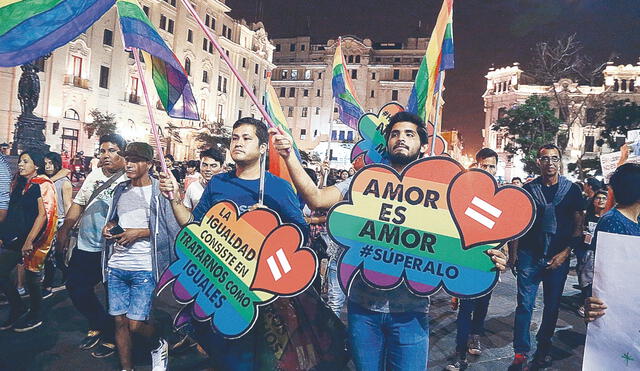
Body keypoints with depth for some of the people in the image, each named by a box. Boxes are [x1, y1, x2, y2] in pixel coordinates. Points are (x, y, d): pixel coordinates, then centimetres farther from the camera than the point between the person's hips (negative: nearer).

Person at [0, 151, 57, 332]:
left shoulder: (43, 185, -10)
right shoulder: (20, 185, 12)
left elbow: (43, 215, -17)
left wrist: (29, 241, -20)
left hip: (32, 240, -7)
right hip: (15, 239, 8)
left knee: (32, 277, 3)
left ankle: (35, 317, 20)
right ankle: (18, 309, 25)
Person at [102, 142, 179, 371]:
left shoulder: (159, 192, -7)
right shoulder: (120, 190, 13)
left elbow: (175, 229, -12)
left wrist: (140, 233, -14)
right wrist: (109, 226, 5)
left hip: (145, 269, -6)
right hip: (116, 267, 6)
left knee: (135, 324, -6)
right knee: (120, 321, 10)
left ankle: (158, 346, 25)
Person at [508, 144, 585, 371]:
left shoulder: (572, 190, 3)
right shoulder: (528, 189, 2)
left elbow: (578, 227, 3)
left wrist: (564, 253, -8)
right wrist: (513, 252, 0)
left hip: (558, 258, 1)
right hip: (530, 255, -1)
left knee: (552, 305, 11)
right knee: (525, 304, -2)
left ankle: (544, 348, 28)